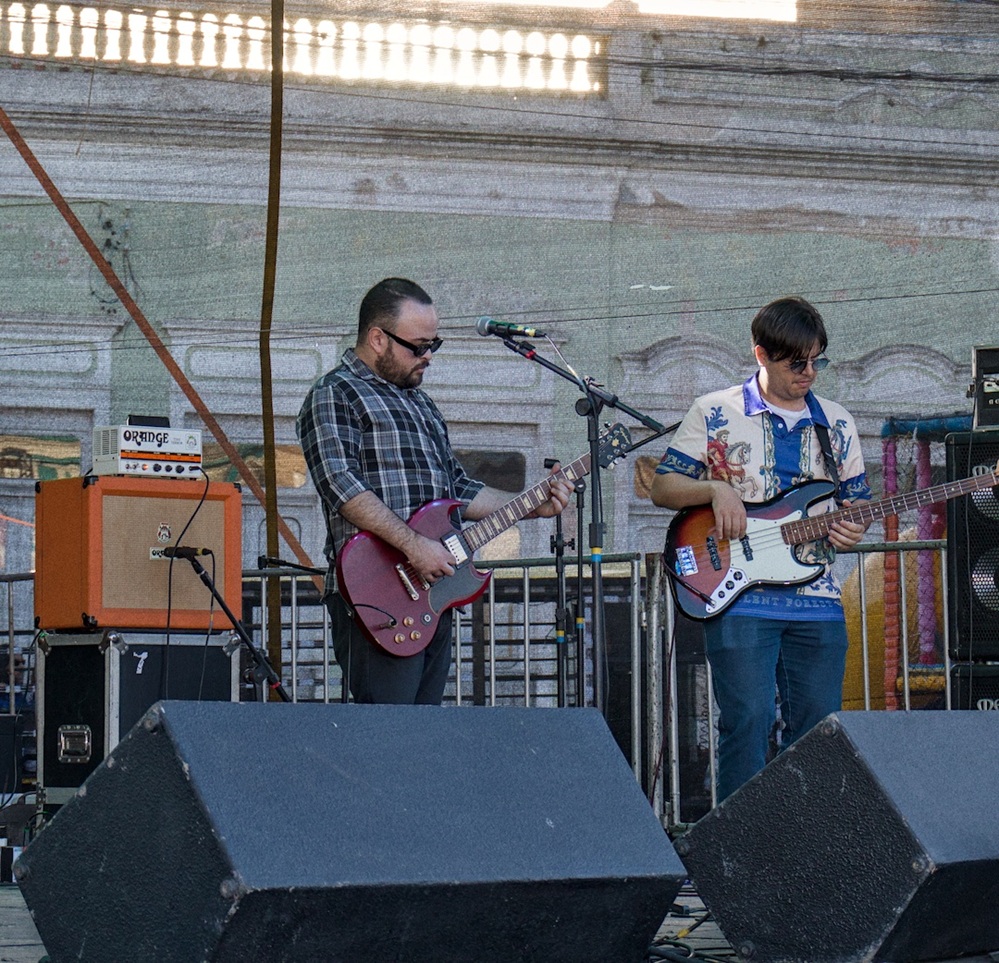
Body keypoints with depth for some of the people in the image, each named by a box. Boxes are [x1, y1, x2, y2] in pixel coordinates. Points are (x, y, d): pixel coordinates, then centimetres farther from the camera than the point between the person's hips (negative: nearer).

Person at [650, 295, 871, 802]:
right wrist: (716, 489, -13)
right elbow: (662, 487, 5)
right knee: (748, 723, -10)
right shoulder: (715, 412, 3)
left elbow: (857, 500, 21)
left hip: (817, 602, 4)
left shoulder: (836, 423, 14)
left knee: (817, 730, 4)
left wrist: (853, 527, -2)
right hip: (740, 599, -4)